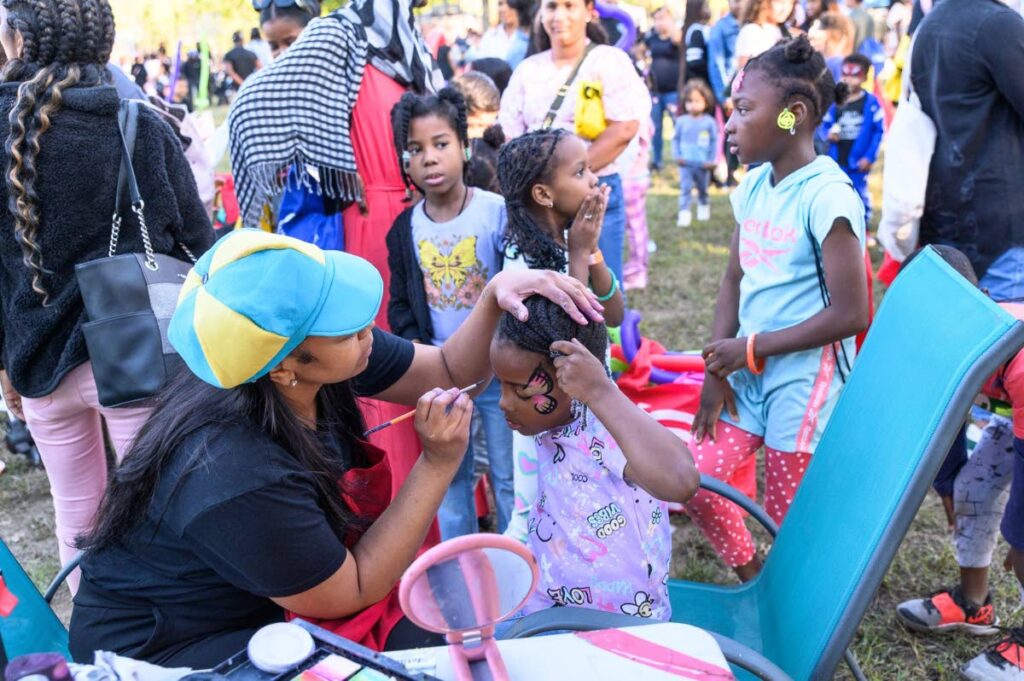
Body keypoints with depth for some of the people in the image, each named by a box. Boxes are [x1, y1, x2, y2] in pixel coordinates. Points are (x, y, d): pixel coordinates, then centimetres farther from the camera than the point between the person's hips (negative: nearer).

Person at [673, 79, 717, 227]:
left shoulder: (709, 122, -6)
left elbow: (714, 141, -1)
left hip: (703, 164, 0)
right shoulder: (681, 121, -3)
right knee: (685, 188, -9)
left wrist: (711, 160, -6)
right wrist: (677, 156, -7)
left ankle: (704, 206, 41)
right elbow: (676, 139, 4)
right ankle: (684, 212, -8)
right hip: (686, 164, 0)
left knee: (703, 188, 17)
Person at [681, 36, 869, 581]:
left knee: (789, 518, 5)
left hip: (805, 380, -7)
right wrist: (717, 370, 2)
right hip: (749, 374, 7)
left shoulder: (827, 195, -18)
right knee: (696, 483, 7)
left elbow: (850, 314, -19)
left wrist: (751, 348, -14)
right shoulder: (753, 185, 6)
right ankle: (753, 584, 31)